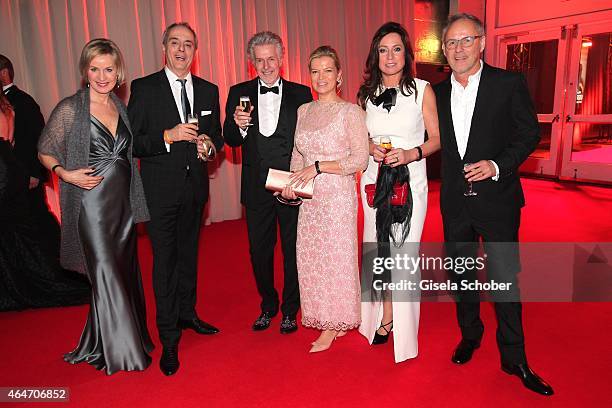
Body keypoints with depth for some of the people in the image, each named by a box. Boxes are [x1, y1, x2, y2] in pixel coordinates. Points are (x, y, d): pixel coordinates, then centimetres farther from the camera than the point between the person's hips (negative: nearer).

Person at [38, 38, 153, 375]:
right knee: (106, 272, -2)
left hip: (123, 202, 6)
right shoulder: (70, 108, -7)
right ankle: (120, 349, 14)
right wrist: (64, 173, -16)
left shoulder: (121, 107, 8)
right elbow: (45, 151, -1)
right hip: (93, 203, -6)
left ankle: (100, 341, 35)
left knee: (125, 270, 14)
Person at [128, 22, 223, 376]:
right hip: (161, 188, -4)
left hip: (195, 187, 4)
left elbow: (217, 134, 14)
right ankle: (169, 340, 11)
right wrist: (168, 136, -23)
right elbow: (131, 142, -9)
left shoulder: (209, 91, 7)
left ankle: (187, 314, 38)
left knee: (189, 254, 18)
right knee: (165, 261, 0)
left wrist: (210, 144, -8)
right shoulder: (144, 88, -5)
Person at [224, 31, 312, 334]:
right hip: (256, 187, 2)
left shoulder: (300, 93, 0)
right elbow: (231, 141, 1)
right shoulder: (240, 93, 3)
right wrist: (238, 125, -20)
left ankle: (290, 309, 30)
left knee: (293, 249, 10)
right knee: (259, 250, 14)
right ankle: (268, 305, 36)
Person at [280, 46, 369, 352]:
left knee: (335, 257, 3)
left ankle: (333, 325, 21)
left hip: (337, 196, -6)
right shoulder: (303, 111, 11)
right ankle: (330, 321, 27)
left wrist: (318, 167, -16)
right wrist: (291, 182, 1)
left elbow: (360, 160, -13)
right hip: (308, 198, 6)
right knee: (310, 258, 10)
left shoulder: (350, 111, -7)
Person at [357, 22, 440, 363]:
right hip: (374, 179, 4)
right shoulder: (366, 93, 8)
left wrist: (412, 153, -19)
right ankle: (382, 317, 26)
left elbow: (437, 138, -1)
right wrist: (370, 148, -4)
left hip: (410, 180, -3)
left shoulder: (422, 90, -2)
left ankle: (394, 320, 15)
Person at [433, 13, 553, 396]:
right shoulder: (439, 92, 7)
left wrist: (498, 165, -17)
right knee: (461, 273, 16)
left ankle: (514, 357, 20)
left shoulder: (510, 84, -5)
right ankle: (470, 334, 38)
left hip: (497, 198, -4)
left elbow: (530, 133, -4)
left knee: (504, 277, 3)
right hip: (455, 202, 4)